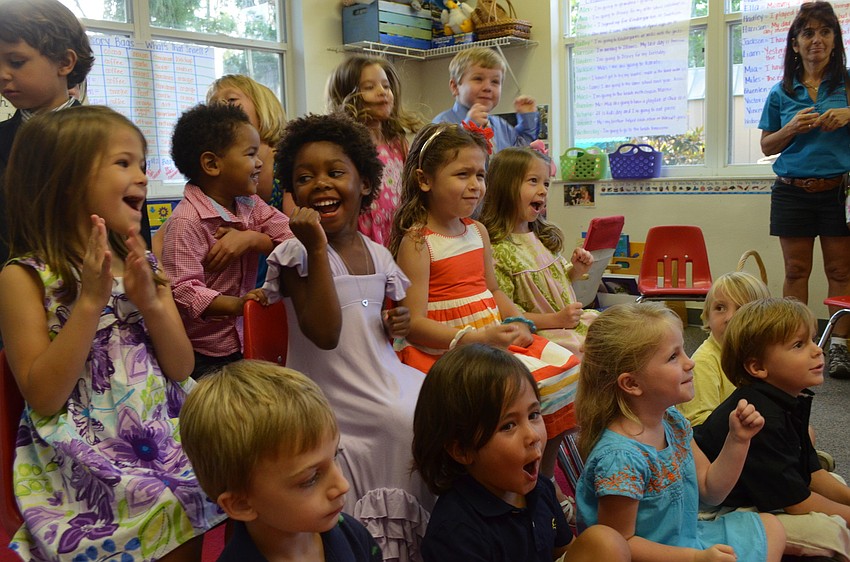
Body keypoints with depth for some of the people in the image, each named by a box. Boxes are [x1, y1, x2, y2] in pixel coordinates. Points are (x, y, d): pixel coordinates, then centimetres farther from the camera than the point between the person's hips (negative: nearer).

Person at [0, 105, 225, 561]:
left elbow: (181, 370, 3)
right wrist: (91, 300, -20)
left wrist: (151, 303, -13)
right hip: (88, 468, -4)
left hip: (166, 450, 5)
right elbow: (43, 396, -15)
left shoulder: (141, 265, 8)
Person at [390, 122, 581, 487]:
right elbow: (415, 322, -16)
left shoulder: (477, 231, 13)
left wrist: (518, 322, 1)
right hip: (445, 347, -8)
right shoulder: (417, 242, -11)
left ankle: (544, 482, 12)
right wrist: (475, 338, -26)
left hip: (494, 336, 8)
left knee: (566, 368, -3)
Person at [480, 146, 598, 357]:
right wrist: (556, 320, -19)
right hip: (540, 333, -8)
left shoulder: (544, 236, 10)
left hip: (572, 322, 8)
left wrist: (576, 269, 3)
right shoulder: (497, 250, -17)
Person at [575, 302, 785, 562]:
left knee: (770, 527, 17)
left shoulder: (672, 421, -3)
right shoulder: (621, 457, -31)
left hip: (687, 538, 9)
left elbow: (710, 491, 7)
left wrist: (738, 439, -5)